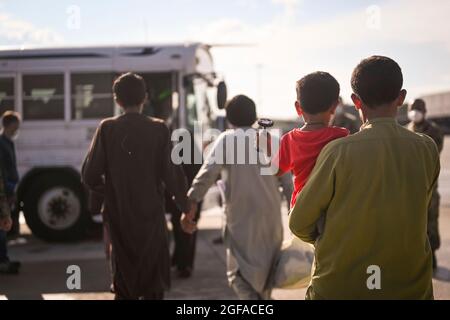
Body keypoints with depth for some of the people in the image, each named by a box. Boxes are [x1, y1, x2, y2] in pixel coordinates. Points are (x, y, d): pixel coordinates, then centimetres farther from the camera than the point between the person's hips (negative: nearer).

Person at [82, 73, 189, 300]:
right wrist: (185, 205, 6)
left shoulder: (107, 129, -3)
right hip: (151, 216, -1)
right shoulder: (158, 130, -6)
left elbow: (90, 176, -6)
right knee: (154, 284, 9)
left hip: (118, 216, 1)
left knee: (124, 283, 13)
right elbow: (172, 174, -9)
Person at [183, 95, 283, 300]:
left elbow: (208, 173, -12)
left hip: (241, 215, -4)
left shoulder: (227, 139, 0)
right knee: (265, 268, 18)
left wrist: (191, 204, -12)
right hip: (271, 215, 4)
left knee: (239, 271, -1)